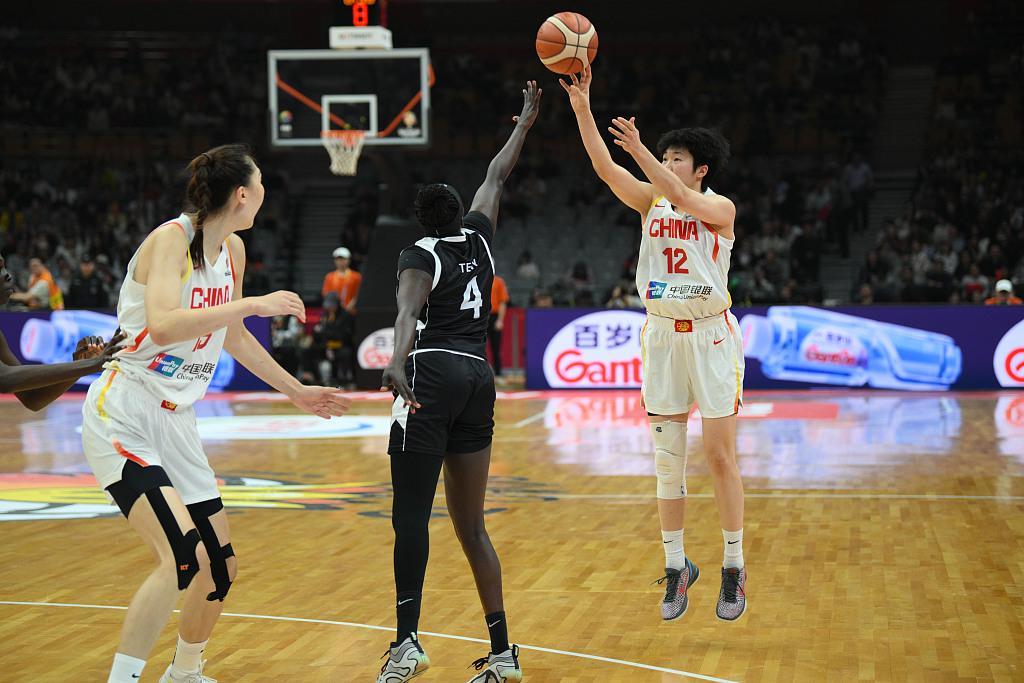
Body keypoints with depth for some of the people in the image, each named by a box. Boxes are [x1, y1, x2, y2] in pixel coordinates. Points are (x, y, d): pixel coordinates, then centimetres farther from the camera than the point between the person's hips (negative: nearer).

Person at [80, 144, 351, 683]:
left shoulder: (233, 249, 8)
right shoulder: (170, 238, -15)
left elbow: (234, 337, 23)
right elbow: (162, 325, -32)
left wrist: (296, 391, 28)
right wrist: (252, 303, -30)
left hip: (176, 423, 8)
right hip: (123, 417, -8)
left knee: (219, 568, 10)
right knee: (182, 556, -26)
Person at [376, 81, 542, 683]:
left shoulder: (422, 255, 3)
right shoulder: (479, 237, 17)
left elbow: (409, 312, -19)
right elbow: (497, 177, 34)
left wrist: (397, 363, -36)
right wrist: (525, 123, 48)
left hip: (433, 375, -6)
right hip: (480, 379, 6)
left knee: (411, 515, -10)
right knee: (471, 525, 9)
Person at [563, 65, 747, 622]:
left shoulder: (721, 208, -5)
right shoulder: (650, 201, 6)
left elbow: (684, 202, -27)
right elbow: (604, 167, -7)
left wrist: (640, 151, -36)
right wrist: (581, 109, -19)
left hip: (711, 336, -4)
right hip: (662, 334, 4)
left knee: (720, 456, -1)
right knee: (668, 460, 5)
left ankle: (734, 568, 9)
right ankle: (676, 566, 15)